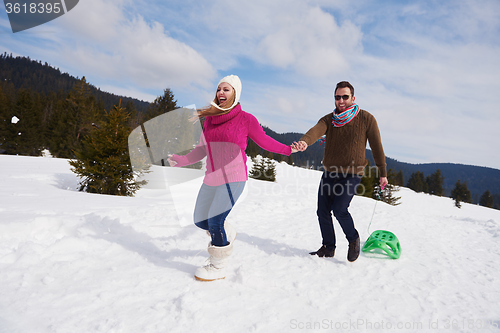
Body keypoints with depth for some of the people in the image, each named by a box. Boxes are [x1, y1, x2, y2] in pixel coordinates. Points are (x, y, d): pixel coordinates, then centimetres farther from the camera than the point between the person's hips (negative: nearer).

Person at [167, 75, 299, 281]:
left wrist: (288, 149, -9)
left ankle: (218, 268, 11)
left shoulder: (245, 119, -5)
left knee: (215, 220, -13)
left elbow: (264, 141, 2)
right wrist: (180, 161, 14)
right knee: (200, 220, 12)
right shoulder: (209, 118, 9)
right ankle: (227, 235, 43)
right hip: (211, 179, 6)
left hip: (233, 178, -6)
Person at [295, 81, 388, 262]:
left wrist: (383, 173, 8)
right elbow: (316, 131, -22)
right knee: (323, 211, 6)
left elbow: (376, 147, 3)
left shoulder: (366, 119, -5)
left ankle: (353, 239, 13)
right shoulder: (329, 119, 1)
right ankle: (328, 247, 27)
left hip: (351, 174, -4)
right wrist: (304, 141, -45)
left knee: (339, 209, -17)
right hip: (329, 173, 4)